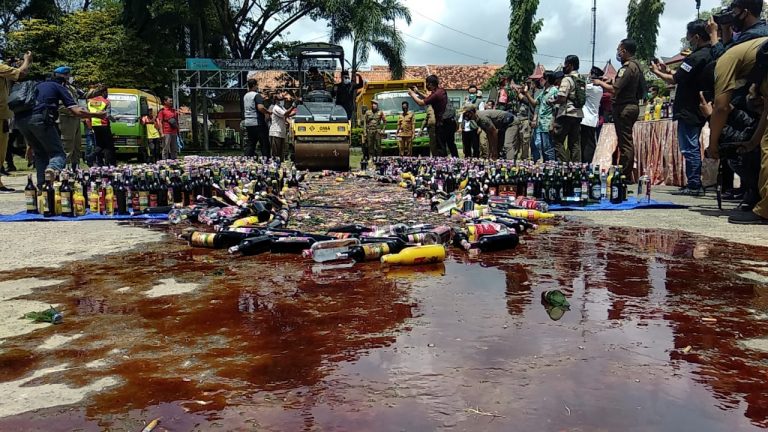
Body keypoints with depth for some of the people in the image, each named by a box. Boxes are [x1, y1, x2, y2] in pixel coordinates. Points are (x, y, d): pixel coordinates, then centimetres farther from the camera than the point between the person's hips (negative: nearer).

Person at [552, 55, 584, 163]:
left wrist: (551, 102, -2)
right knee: (575, 143, 8)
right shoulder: (581, 80, 14)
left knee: (557, 141, -2)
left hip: (567, 114, -8)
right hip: (578, 114, 8)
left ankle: (564, 163, -8)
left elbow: (562, 98, -18)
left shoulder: (567, 79, -10)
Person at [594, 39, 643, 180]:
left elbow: (614, 89, -23)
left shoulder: (627, 67, -16)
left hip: (624, 107, -10)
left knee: (625, 143, -8)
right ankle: (628, 175, 19)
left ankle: (624, 175, -6)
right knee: (628, 142, 14)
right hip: (633, 105, 10)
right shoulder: (636, 65, 16)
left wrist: (600, 83, -6)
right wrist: (609, 82, 16)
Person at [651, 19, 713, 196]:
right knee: (693, 147, 15)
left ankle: (693, 185, -3)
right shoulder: (710, 54, 12)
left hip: (688, 111, -10)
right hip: (699, 110, 10)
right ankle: (695, 184, 21)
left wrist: (657, 72, -1)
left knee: (689, 148, -6)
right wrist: (667, 71, 14)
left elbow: (674, 80, -17)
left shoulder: (696, 57, -19)